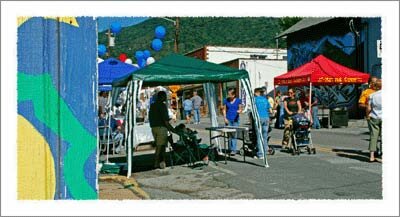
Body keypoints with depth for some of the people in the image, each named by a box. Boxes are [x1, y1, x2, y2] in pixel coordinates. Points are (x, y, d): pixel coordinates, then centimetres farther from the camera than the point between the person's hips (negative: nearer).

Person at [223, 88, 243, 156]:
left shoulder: (238, 100, 2)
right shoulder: (226, 100, 6)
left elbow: (240, 108, 4)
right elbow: (224, 110, 10)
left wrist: (239, 111, -19)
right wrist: (225, 118, -2)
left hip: (235, 120, -2)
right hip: (228, 120, 2)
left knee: (234, 134, -8)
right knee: (229, 135, 4)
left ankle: (233, 150, -7)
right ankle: (230, 149, 14)